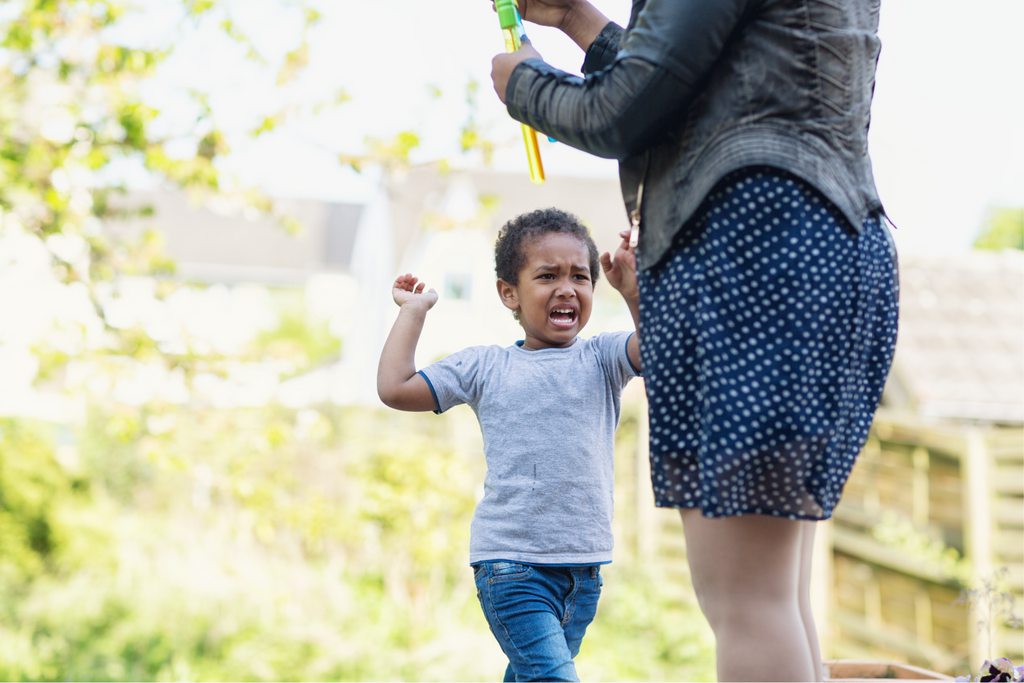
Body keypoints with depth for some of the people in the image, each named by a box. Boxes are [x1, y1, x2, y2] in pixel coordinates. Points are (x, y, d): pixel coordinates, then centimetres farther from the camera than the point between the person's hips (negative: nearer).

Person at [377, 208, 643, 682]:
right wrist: (413, 311, 7)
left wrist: (634, 293, -24)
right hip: (510, 561, -3)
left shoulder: (600, 359, 5)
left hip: (583, 565, 3)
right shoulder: (484, 368, 3)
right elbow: (395, 388, 2)